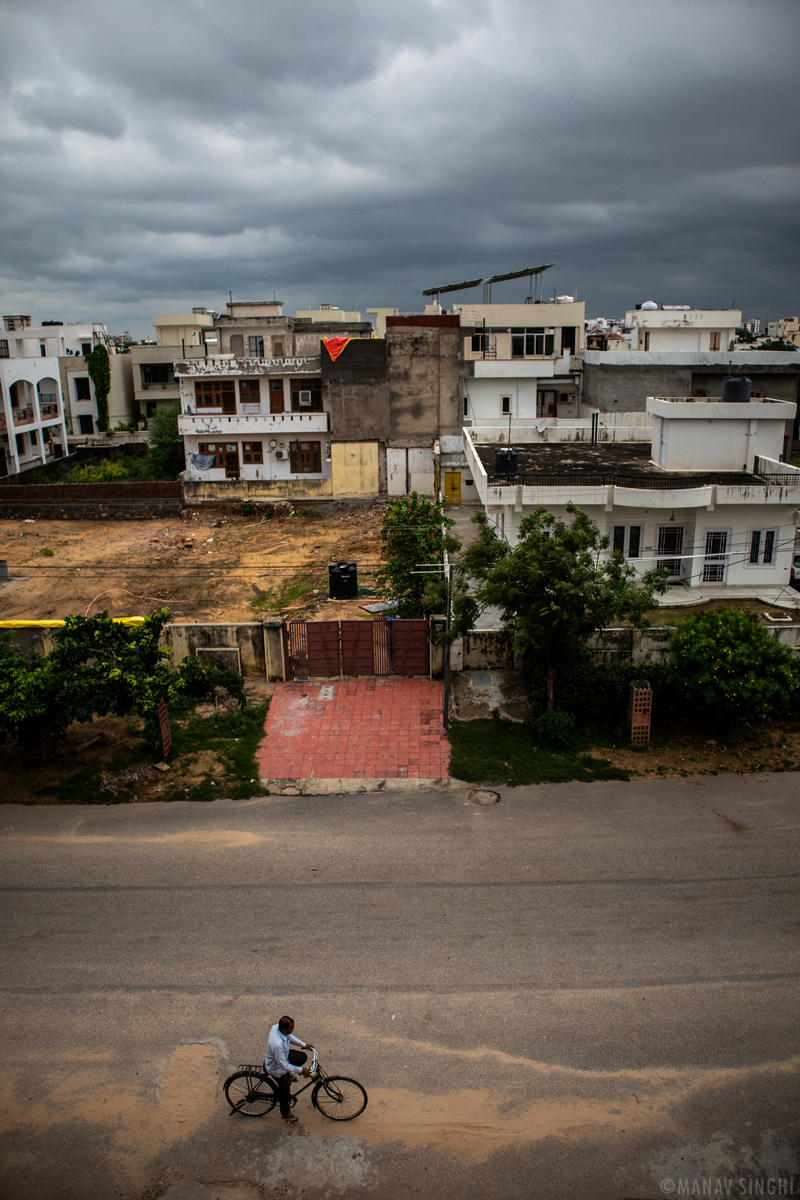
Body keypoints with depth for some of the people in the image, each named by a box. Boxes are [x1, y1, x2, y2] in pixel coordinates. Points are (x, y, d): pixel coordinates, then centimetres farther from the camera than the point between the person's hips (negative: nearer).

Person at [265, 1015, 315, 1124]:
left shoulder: (276, 1027, -22)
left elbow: (289, 1036, 0)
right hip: (276, 1067, -7)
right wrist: (300, 1070, -27)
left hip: (283, 1055, 7)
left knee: (303, 1058, 10)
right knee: (285, 1090, 14)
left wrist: (303, 1044, 0)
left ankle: (289, 1076, 33)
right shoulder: (277, 1044, -45)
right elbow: (283, 1064, -34)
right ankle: (286, 1113, 40)